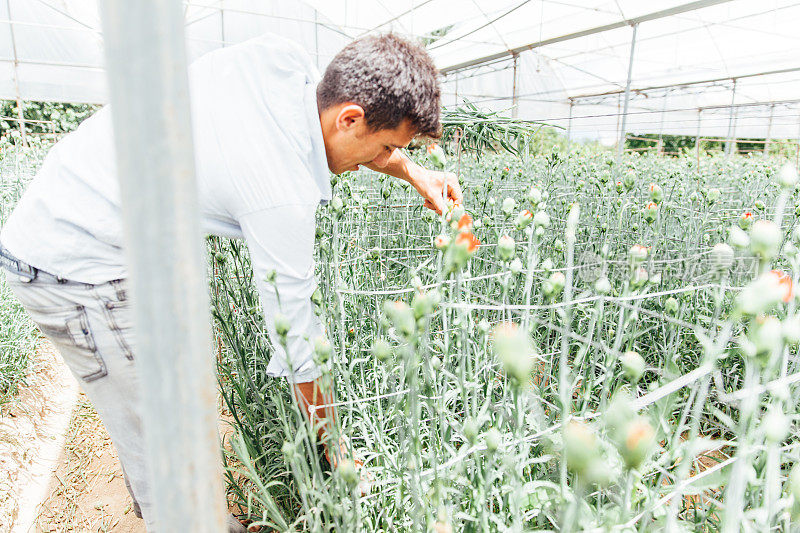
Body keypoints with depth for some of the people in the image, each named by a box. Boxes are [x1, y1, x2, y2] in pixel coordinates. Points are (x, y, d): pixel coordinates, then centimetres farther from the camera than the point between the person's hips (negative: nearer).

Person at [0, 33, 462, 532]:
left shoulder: (285, 58, -10)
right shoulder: (282, 197, -31)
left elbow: (323, 131, 13)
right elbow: (298, 345, -21)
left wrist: (413, 171, 5)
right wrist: (341, 457, -6)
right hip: (77, 270, -9)